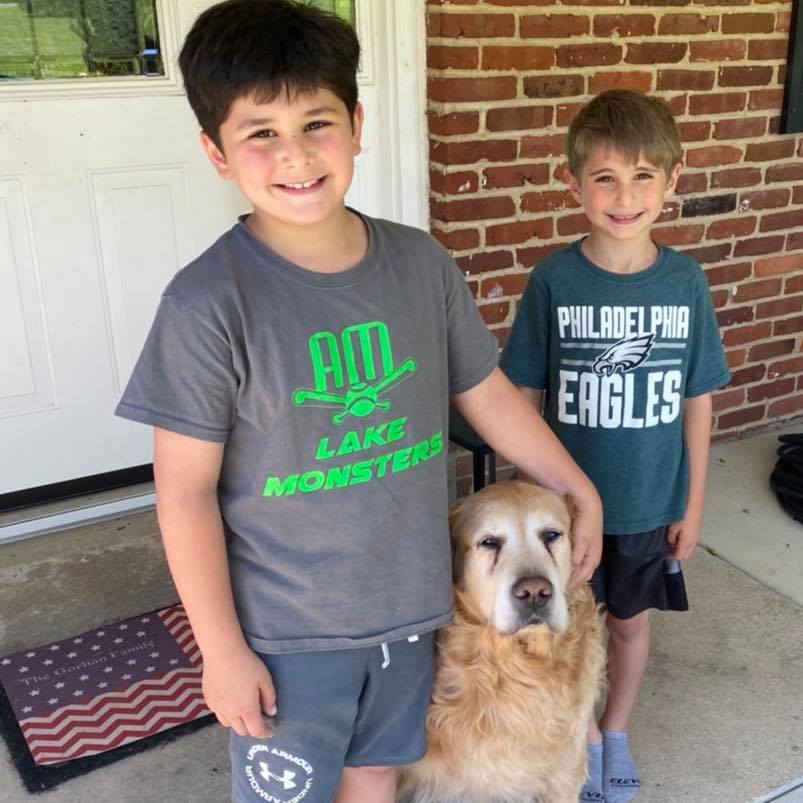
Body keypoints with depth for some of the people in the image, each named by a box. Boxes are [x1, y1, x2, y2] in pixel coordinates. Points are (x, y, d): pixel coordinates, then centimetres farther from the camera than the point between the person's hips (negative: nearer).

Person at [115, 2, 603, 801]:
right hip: (286, 631, -4)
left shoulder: (421, 264, -7)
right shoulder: (208, 304, -20)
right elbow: (186, 491, -15)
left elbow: (489, 395, 5)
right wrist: (222, 650, -11)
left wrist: (581, 492, 11)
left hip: (407, 601, 4)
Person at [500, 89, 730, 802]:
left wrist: (693, 503, 1)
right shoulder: (553, 280, -14)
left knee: (631, 620, 20)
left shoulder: (685, 282, -9)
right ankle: (584, 731, 43)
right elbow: (525, 396, -7)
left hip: (651, 501, 2)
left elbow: (697, 401, -1)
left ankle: (617, 731, 46)